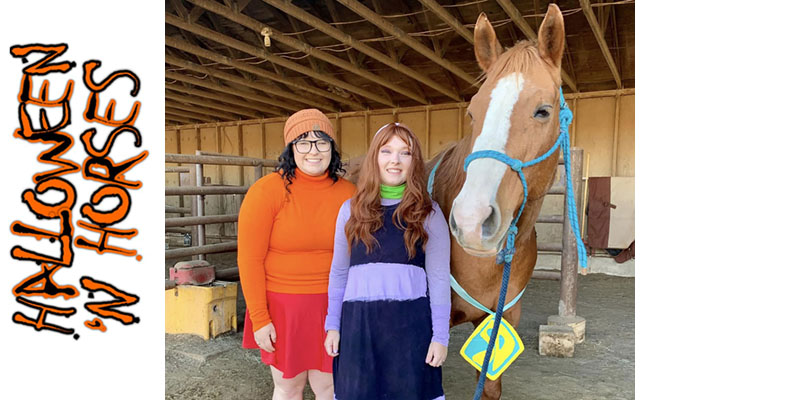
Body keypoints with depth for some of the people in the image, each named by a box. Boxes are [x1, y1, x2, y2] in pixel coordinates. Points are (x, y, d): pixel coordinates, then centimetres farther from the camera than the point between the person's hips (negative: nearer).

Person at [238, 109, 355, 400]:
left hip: (331, 305, 2)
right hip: (282, 304, -2)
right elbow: (250, 258, -10)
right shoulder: (267, 190, -11)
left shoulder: (348, 193, -2)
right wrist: (259, 318, -9)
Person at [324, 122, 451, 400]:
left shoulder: (428, 213, 0)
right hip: (359, 322, 2)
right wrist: (332, 325, 8)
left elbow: (439, 278, -2)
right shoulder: (352, 210, 5)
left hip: (411, 322, -2)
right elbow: (339, 272, 10)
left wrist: (440, 336, -4)